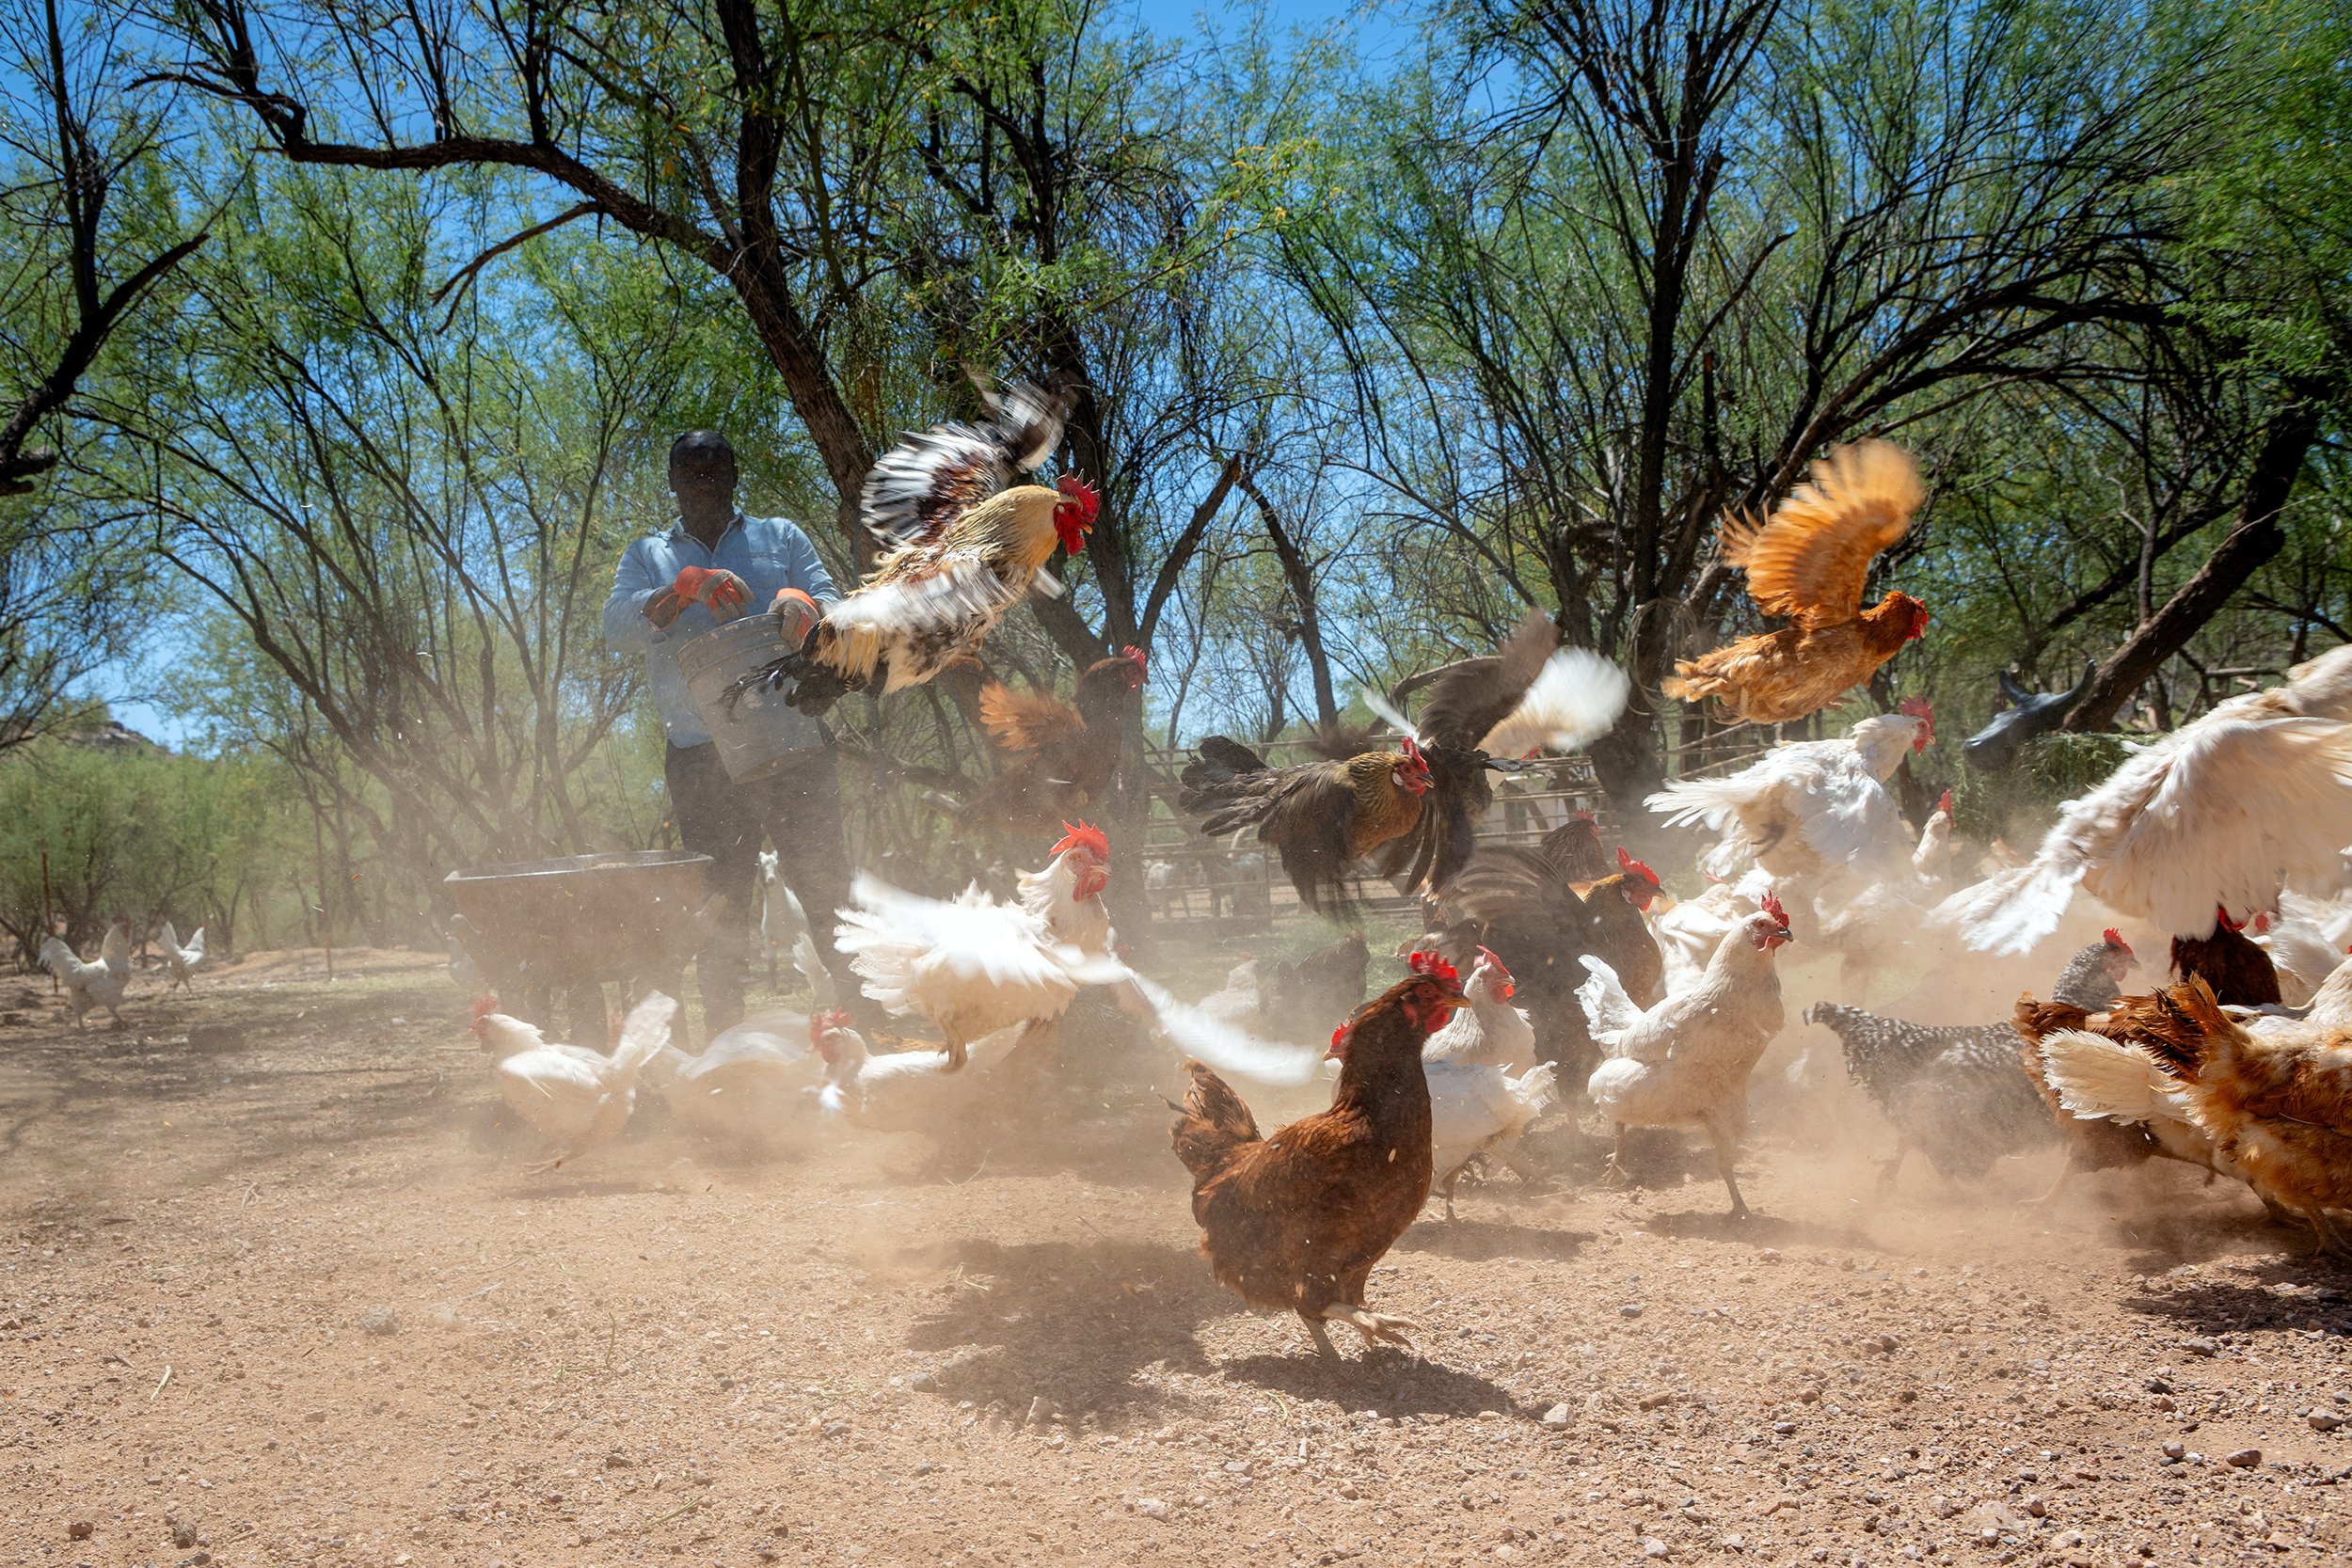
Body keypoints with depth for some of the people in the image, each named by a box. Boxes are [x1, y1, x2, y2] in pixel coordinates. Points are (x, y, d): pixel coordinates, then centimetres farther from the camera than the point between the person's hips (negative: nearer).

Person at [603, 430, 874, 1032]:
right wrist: (687, 586, -19)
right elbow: (618, 629, -1)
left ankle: (870, 1021, 1)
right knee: (719, 905, 4)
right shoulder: (646, 557, 17)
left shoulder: (780, 537, 17)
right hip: (701, 758, 1)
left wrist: (803, 603, -20)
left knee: (825, 883, -5)